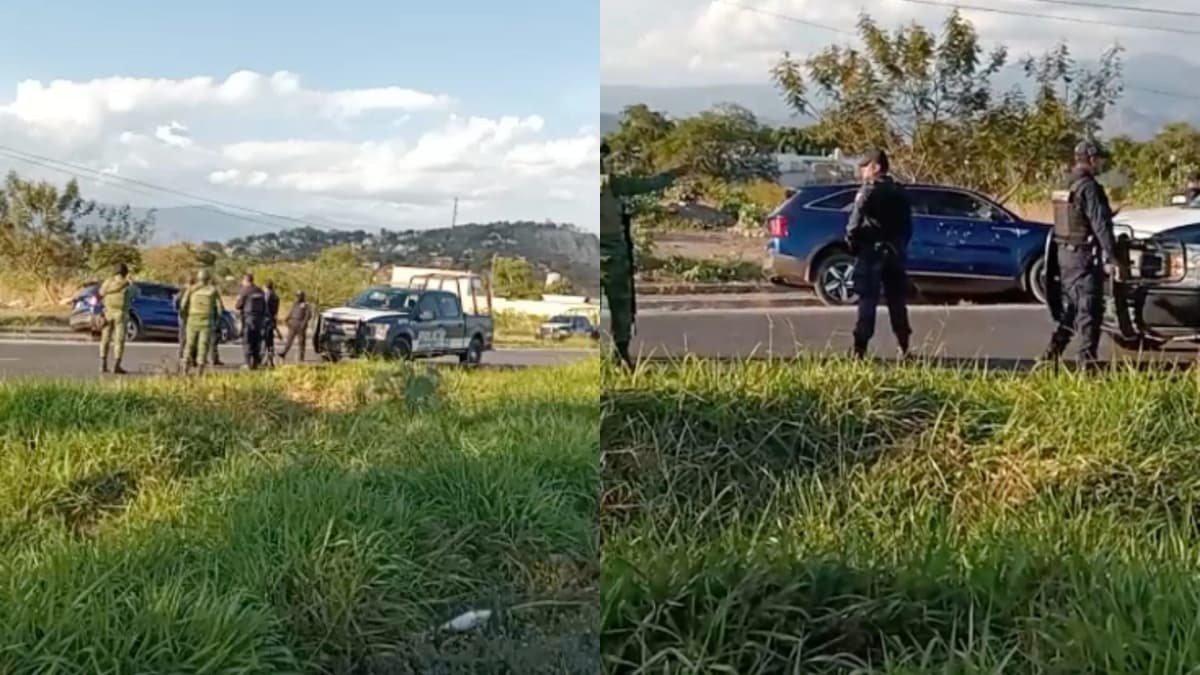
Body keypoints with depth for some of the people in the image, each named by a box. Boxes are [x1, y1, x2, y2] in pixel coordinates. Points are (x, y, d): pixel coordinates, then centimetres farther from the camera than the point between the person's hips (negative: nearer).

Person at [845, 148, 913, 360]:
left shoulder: (868, 191, -10)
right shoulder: (900, 192, 12)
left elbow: (855, 224, -15)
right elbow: (907, 226, 14)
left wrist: (852, 244, -1)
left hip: (871, 252, -6)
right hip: (896, 252, 6)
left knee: (868, 300, -7)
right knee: (897, 300, 12)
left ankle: (860, 349, -12)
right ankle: (904, 348, 13)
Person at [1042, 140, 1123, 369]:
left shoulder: (1066, 186, 13)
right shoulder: (1088, 187, -15)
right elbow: (1100, 225, -20)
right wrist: (1111, 258, -22)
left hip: (1064, 253, 9)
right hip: (1084, 255, -9)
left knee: (1069, 307, 15)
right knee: (1089, 310, -4)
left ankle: (1052, 354, 12)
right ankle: (1087, 360, -4)